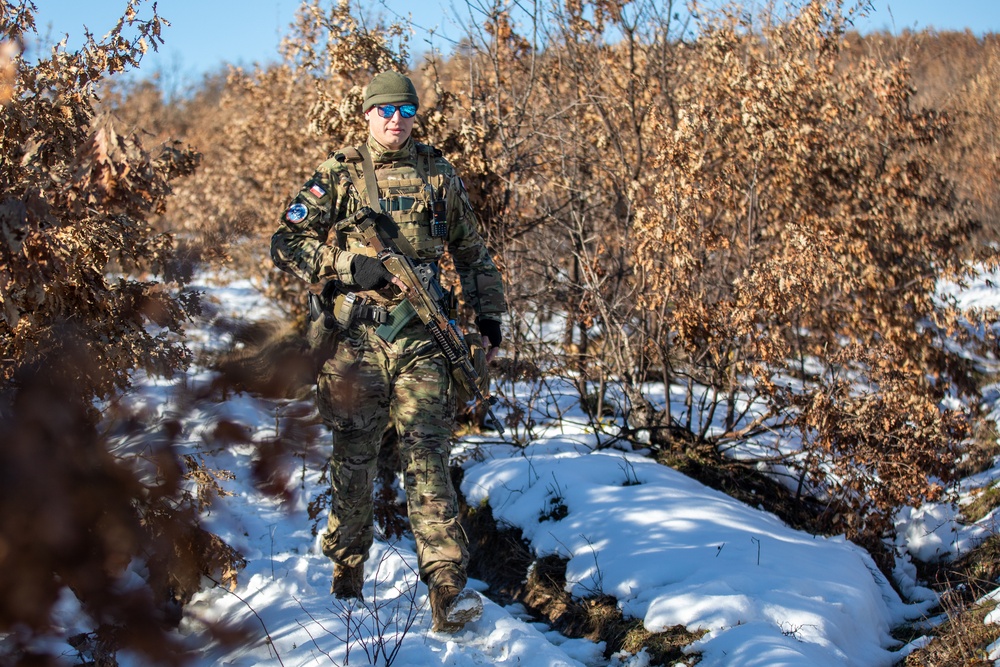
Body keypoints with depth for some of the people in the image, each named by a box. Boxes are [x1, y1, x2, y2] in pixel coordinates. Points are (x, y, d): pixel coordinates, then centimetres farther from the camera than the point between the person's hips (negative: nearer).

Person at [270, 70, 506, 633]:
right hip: (354, 337, 0)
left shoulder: (439, 174, 13)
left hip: (420, 338, 0)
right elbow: (287, 243, 0)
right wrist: (353, 267, -11)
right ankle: (347, 579, 22)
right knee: (354, 460, 7)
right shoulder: (338, 176, 6)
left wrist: (489, 318, 14)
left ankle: (448, 590, -14)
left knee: (428, 456, -9)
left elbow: (473, 253, 20)